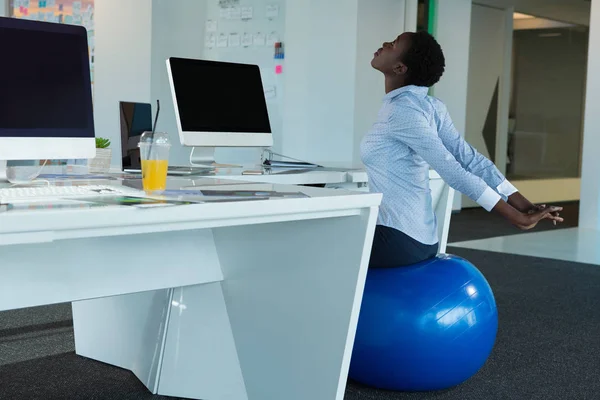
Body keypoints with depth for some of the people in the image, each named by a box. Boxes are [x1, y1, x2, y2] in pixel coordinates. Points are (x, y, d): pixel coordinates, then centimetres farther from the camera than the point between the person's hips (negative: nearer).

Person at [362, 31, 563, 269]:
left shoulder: (401, 110, -19)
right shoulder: (428, 106, 7)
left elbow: (453, 171, -22)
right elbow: (470, 158, 1)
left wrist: (517, 217, -19)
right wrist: (523, 205, 0)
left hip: (397, 238, -9)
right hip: (419, 237, 9)